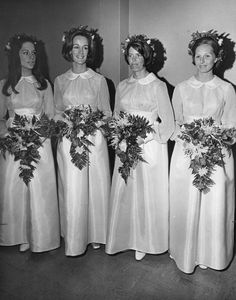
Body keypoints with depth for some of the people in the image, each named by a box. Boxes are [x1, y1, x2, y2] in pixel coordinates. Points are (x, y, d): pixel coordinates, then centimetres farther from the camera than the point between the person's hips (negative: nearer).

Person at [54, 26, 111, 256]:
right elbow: (57, 112, 13)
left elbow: (107, 112, 9)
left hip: (94, 139, 0)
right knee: (72, 190, 2)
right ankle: (73, 240, 19)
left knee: (96, 187, 5)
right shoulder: (60, 81, 9)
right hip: (69, 140, 1)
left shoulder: (98, 80, 5)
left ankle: (95, 235, 24)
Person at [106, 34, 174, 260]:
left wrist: (145, 137, -16)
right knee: (124, 193, 6)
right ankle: (125, 237, 24)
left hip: (150, 147, -4)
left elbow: (168, 122, -5)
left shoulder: (157, 86, -3)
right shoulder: (122, 86, 11)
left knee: (147, 194, 3)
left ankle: (144, 242, 20)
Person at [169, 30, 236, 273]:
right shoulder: (181, 88, 6)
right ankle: (186, 254, 24)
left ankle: (210, 255, 26)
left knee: (215, 206, 4)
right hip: (186, 155, 0)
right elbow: (175, 123, 8)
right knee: (185, 206, 4)